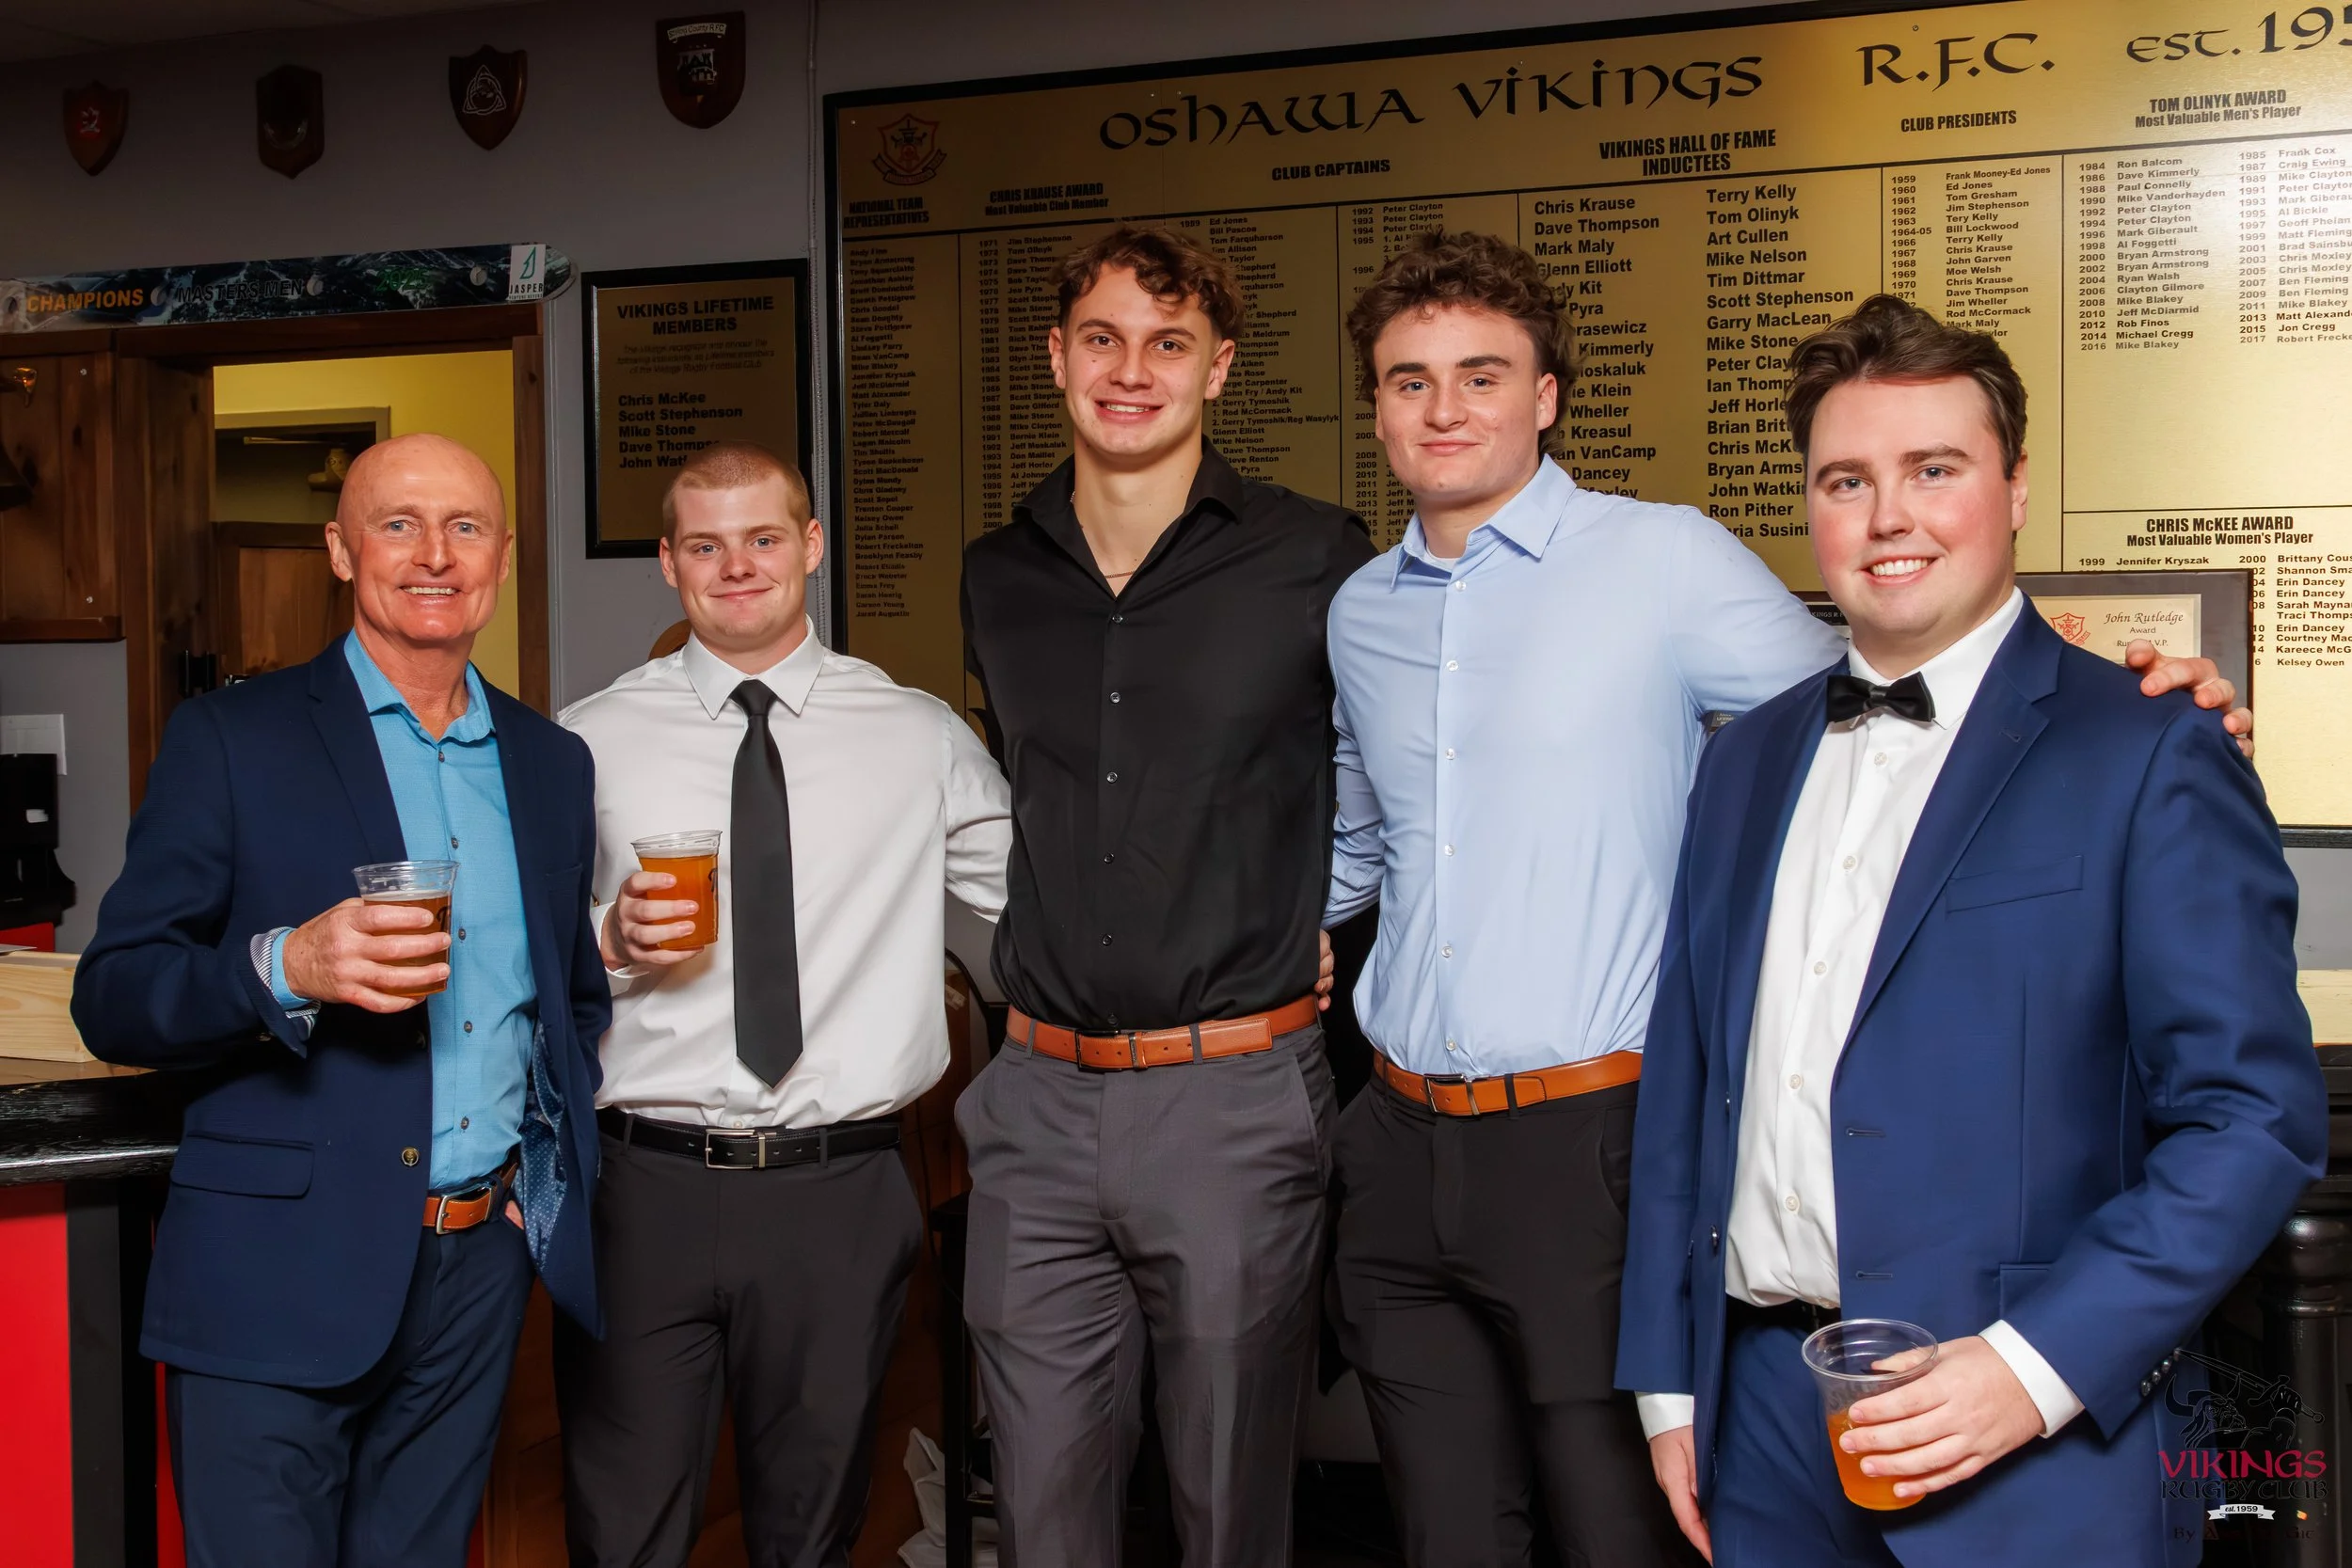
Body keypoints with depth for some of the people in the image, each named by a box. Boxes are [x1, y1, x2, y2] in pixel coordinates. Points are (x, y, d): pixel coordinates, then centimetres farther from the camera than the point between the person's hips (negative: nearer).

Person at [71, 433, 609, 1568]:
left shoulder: (553, 763, 12)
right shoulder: (230, 740, -2)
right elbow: (111, 1001, -5)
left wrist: (559, 1178, 7)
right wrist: (285, 968, -23)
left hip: (481, 1262, 4)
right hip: (280, 1279, -4)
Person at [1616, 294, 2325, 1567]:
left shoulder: (2147, 760, -7)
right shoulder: (1746, 760, 10)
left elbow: (2256, 1116, -11)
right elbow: (1683, 1082, 12)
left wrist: (2037, 1366, -18)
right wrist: (1669, 1384, 9)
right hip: (1762, 1420, 5)